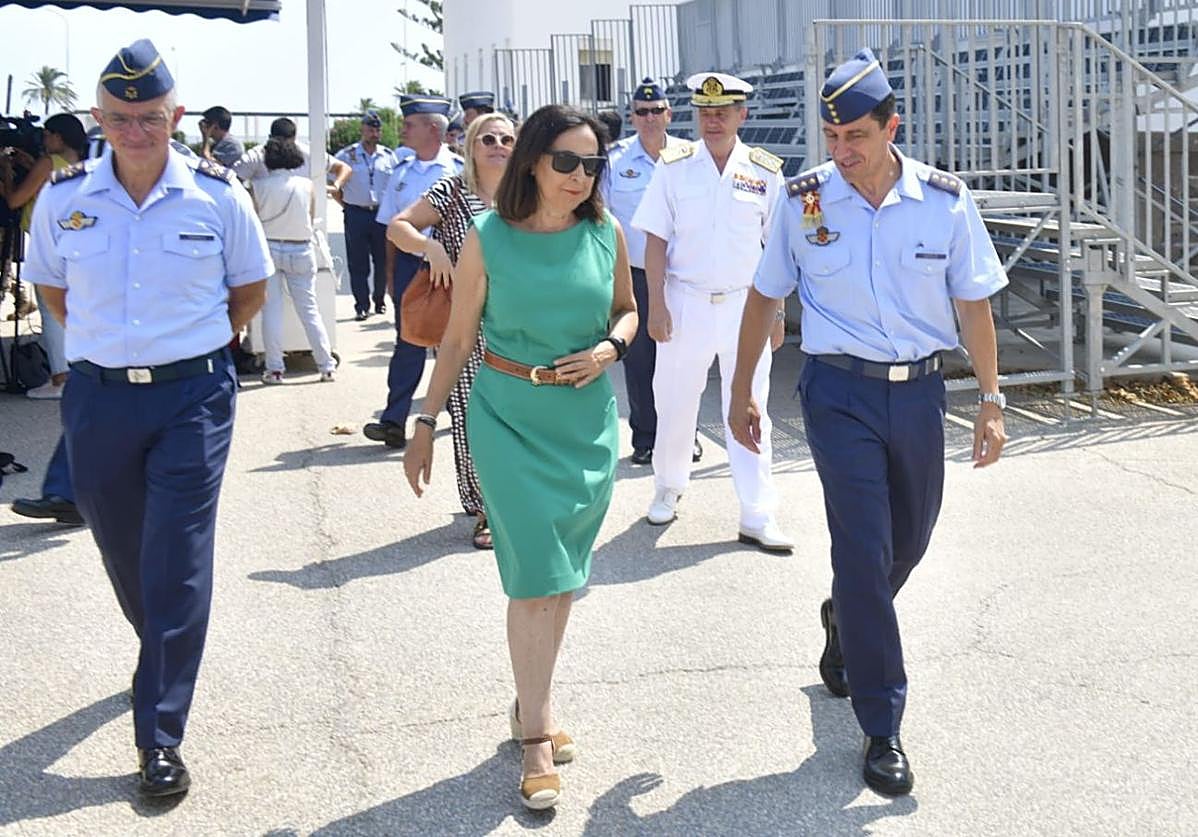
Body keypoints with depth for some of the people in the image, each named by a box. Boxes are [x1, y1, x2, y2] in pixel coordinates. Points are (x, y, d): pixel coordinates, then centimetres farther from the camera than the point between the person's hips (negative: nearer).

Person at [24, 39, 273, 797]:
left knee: (178, 565, -4)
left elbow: (250, 287, 8)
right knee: (124, 553, 16)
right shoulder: (63, 196, -2)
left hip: (193, 398, -2)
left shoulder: (218, 195, -6)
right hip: (98, 397, 3)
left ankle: (161, 737, 3)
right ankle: (166, 656, 44)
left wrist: (197, 345, 6)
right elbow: (52, 287, 14)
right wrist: (105, 344, 10)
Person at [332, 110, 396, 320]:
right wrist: (348, 206, 1)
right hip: (356, 215, -2)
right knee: (358, 264, -1)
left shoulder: (388, 156, 7)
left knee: (383, 261, 7)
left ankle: (379, 301, 22)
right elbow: (335, 188, 5)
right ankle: (361, 306, 5)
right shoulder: (346, 155, 1)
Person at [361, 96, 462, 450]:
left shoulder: (459, 170, -6)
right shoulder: (402, 172, 8)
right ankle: (394, 421, 2)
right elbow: (392, 226, 12)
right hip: (409, 263, 4)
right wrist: (391, 274, 8)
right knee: (408, 341, 3)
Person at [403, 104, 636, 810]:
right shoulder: (489, 238, -7)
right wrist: (427, 422, 0)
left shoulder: (606, 233, -1)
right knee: (535, 578, -6)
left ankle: (533, 702, 29)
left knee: (564, 576, 11)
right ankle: (537, 737, 4)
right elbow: (458, 339, 0)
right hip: (510, 418, -3)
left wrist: (609, 350, -8)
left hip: (589, 420, 3)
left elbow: (627, 310, 14)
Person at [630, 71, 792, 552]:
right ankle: (668, 487, 32)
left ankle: (757, 518, 4)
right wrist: (656, 306, -6)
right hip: (685, 303, 0)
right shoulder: (674, 167, 1)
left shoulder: (765, 173, 2)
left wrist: (776, 314, 4)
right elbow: (656, 240, 1)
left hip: (745, 304, 0)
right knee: (674, 404, 9)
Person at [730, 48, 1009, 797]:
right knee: (864, 550, -6)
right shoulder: (803, 201, -6)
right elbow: (764, 298, 5)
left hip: (919, 390, 3)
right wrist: (742, 391, 8)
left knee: (909, 540, 15)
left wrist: (992, 401, 3)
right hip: (840, 391, -2)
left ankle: (845, 622, 49)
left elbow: (973, 305, 3)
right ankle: (882, 728, 5)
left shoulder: (946, 201, -5)